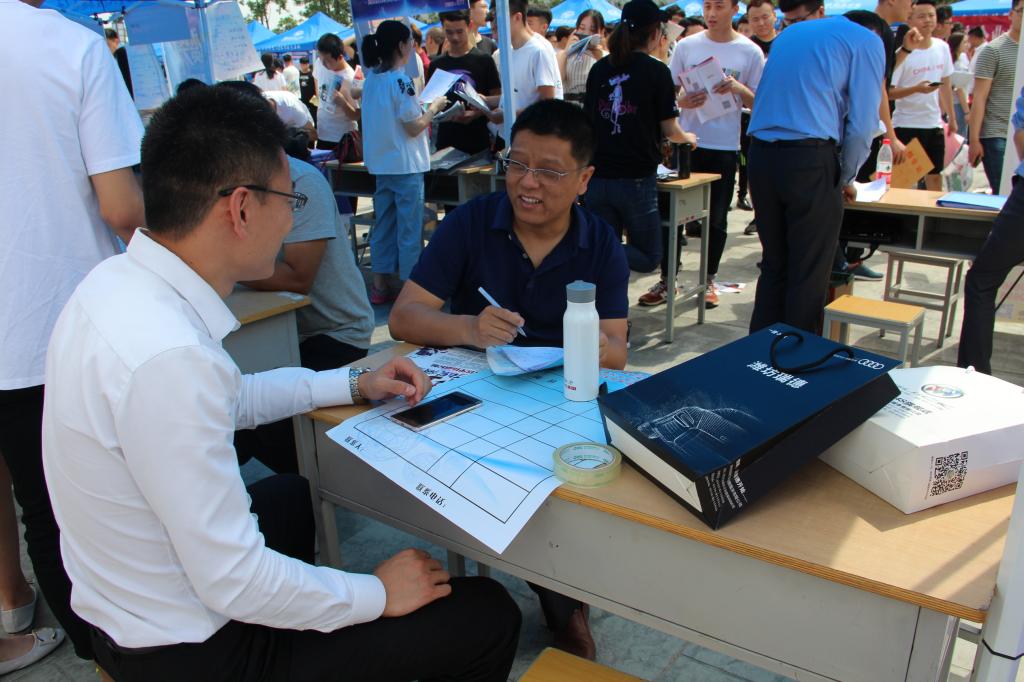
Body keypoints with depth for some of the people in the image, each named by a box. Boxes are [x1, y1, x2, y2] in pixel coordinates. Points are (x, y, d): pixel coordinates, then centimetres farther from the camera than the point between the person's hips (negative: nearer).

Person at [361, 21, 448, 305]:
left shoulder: (371, 78, 9)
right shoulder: (400, 81, -16)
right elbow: (414, 128, -15)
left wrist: (422, 107, 16)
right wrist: (434, 107, -1)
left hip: (381, 164, 8)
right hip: (406, 165, -8)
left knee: (383, 224, 13)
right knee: (409, 228, 0)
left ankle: (381, 285, 20)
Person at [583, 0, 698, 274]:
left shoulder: (600, 69, 8)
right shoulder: (657, 71, -5)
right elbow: (669, 130, -1)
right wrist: (688, 137, 21)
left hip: (597, 176, 5)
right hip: (635, 179, -4)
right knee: (648, 257, 8)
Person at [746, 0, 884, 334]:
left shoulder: (785, 38, 25)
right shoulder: (866, 40, 7)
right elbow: (862, 122, -2)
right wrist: (845, 178, 12)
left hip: (761, 156, 6)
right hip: (811, 159, -6)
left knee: (774, 265, 15)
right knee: (810, 273, 3)